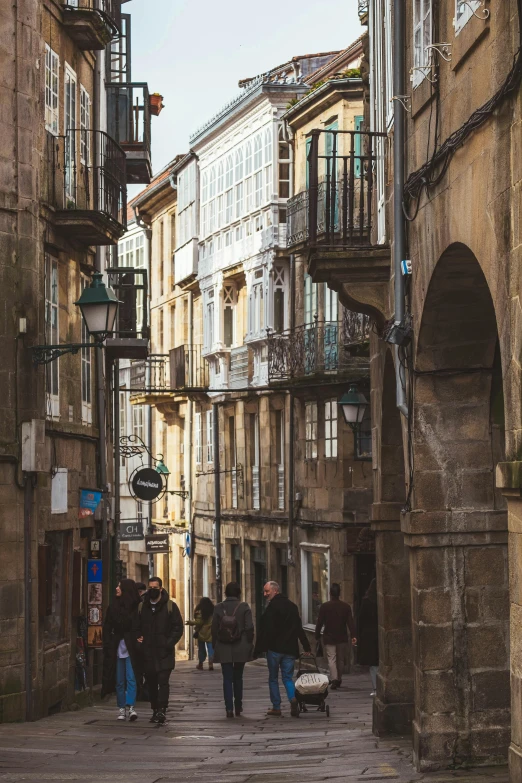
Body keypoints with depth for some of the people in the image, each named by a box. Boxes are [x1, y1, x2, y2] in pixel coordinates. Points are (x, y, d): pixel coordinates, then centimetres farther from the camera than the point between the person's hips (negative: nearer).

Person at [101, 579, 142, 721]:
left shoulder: (136, 607, -1)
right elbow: (107, 628, 9)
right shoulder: (114, 607, 9)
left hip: (131, 649, -4)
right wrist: (108, 646, -1)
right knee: (119, 680, 6)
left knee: (131, 678, -12)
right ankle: (122, 708, 10)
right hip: (117, 649, 4)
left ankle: (131, 706, -16)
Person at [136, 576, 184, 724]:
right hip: (148, 653, 4)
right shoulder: (142, 606, 12)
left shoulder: (170, 606, 1)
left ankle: (162, 710, -16)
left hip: (164, 653, -4)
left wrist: (169, 643, -11)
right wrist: (138, 637, 1)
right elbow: (137, 627, 21)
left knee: (163, 681, -12)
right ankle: (155, 710, 14)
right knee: (151, 683, 7)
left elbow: (178, 628, 1)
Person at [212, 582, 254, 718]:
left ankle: (229, 708, -8)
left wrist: (215, 646, 11)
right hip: (240, 649, 0)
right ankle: (238, 707, 20)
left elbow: (214, 629, 2)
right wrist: (250, 645, 3)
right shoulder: (244, 607, -5)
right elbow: (249, 628, -6)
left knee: (227, 679, 2)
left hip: (223, 649, 0)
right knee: (238, 678, 14)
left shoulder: (219, 608, -1)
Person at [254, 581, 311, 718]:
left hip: (274, 648, -5)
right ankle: (293, 698, -18)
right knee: (288, 677, 8)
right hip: (290, 649, 5)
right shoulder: (292, 606, 11)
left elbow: (266, 631, -15)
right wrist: (306, 647, 19)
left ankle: (276, 707, 6)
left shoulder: (272, 607, -10)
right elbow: (299, 629, 15)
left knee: (273, 678, 7)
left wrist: (258, 650, -13)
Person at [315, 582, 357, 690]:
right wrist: (353, 636, -7)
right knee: (340, 660, 15)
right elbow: (350, 622, -5)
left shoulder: (324, 606, -7)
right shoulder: (346, 606, 0)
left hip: (329, 638, -3)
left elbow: (320, 622, -4)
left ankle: (334, 679, -21)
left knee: (331, 659, -5)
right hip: (342, 638, 3)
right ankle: (339, 680, 21)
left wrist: (317, 636, 7)